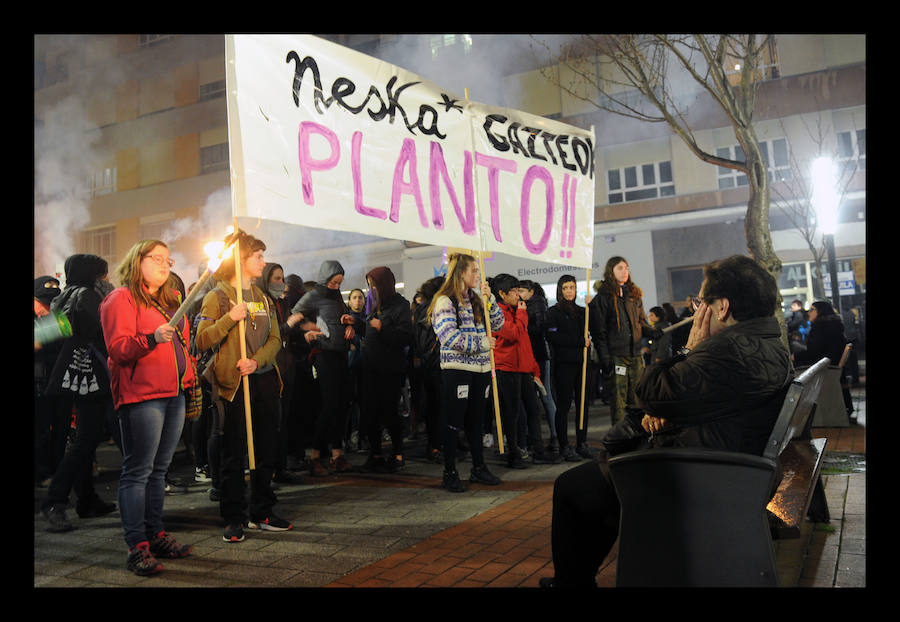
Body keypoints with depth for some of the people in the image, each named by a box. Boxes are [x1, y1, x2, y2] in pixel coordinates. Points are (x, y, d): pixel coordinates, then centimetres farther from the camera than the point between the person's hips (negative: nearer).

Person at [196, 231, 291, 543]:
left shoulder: (262, 298, 17)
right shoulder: (218, 296, -1)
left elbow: (275, 338, 9)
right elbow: (202, 340, -9)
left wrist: (257, 360, -9)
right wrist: (231, 318, -20)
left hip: (265, 378, 6)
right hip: (234, 381, -5)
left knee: (267, 448, 9)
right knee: (234, 452, 0)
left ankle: (262, 511, 22)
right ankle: (234, 518, 10)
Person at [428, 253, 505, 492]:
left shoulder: (476, 299, 15)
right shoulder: (445, 300, -8)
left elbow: (497, 323, 13)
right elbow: (449, 336, -17)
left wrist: (489, 298, 1)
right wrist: (482, 343, -13)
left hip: (480, 367, 7)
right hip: (456, 368, -7)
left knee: (476, 419, 14)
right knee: (453, 422, -2)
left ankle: (479, 468, 24)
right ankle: (449, 474, 7)